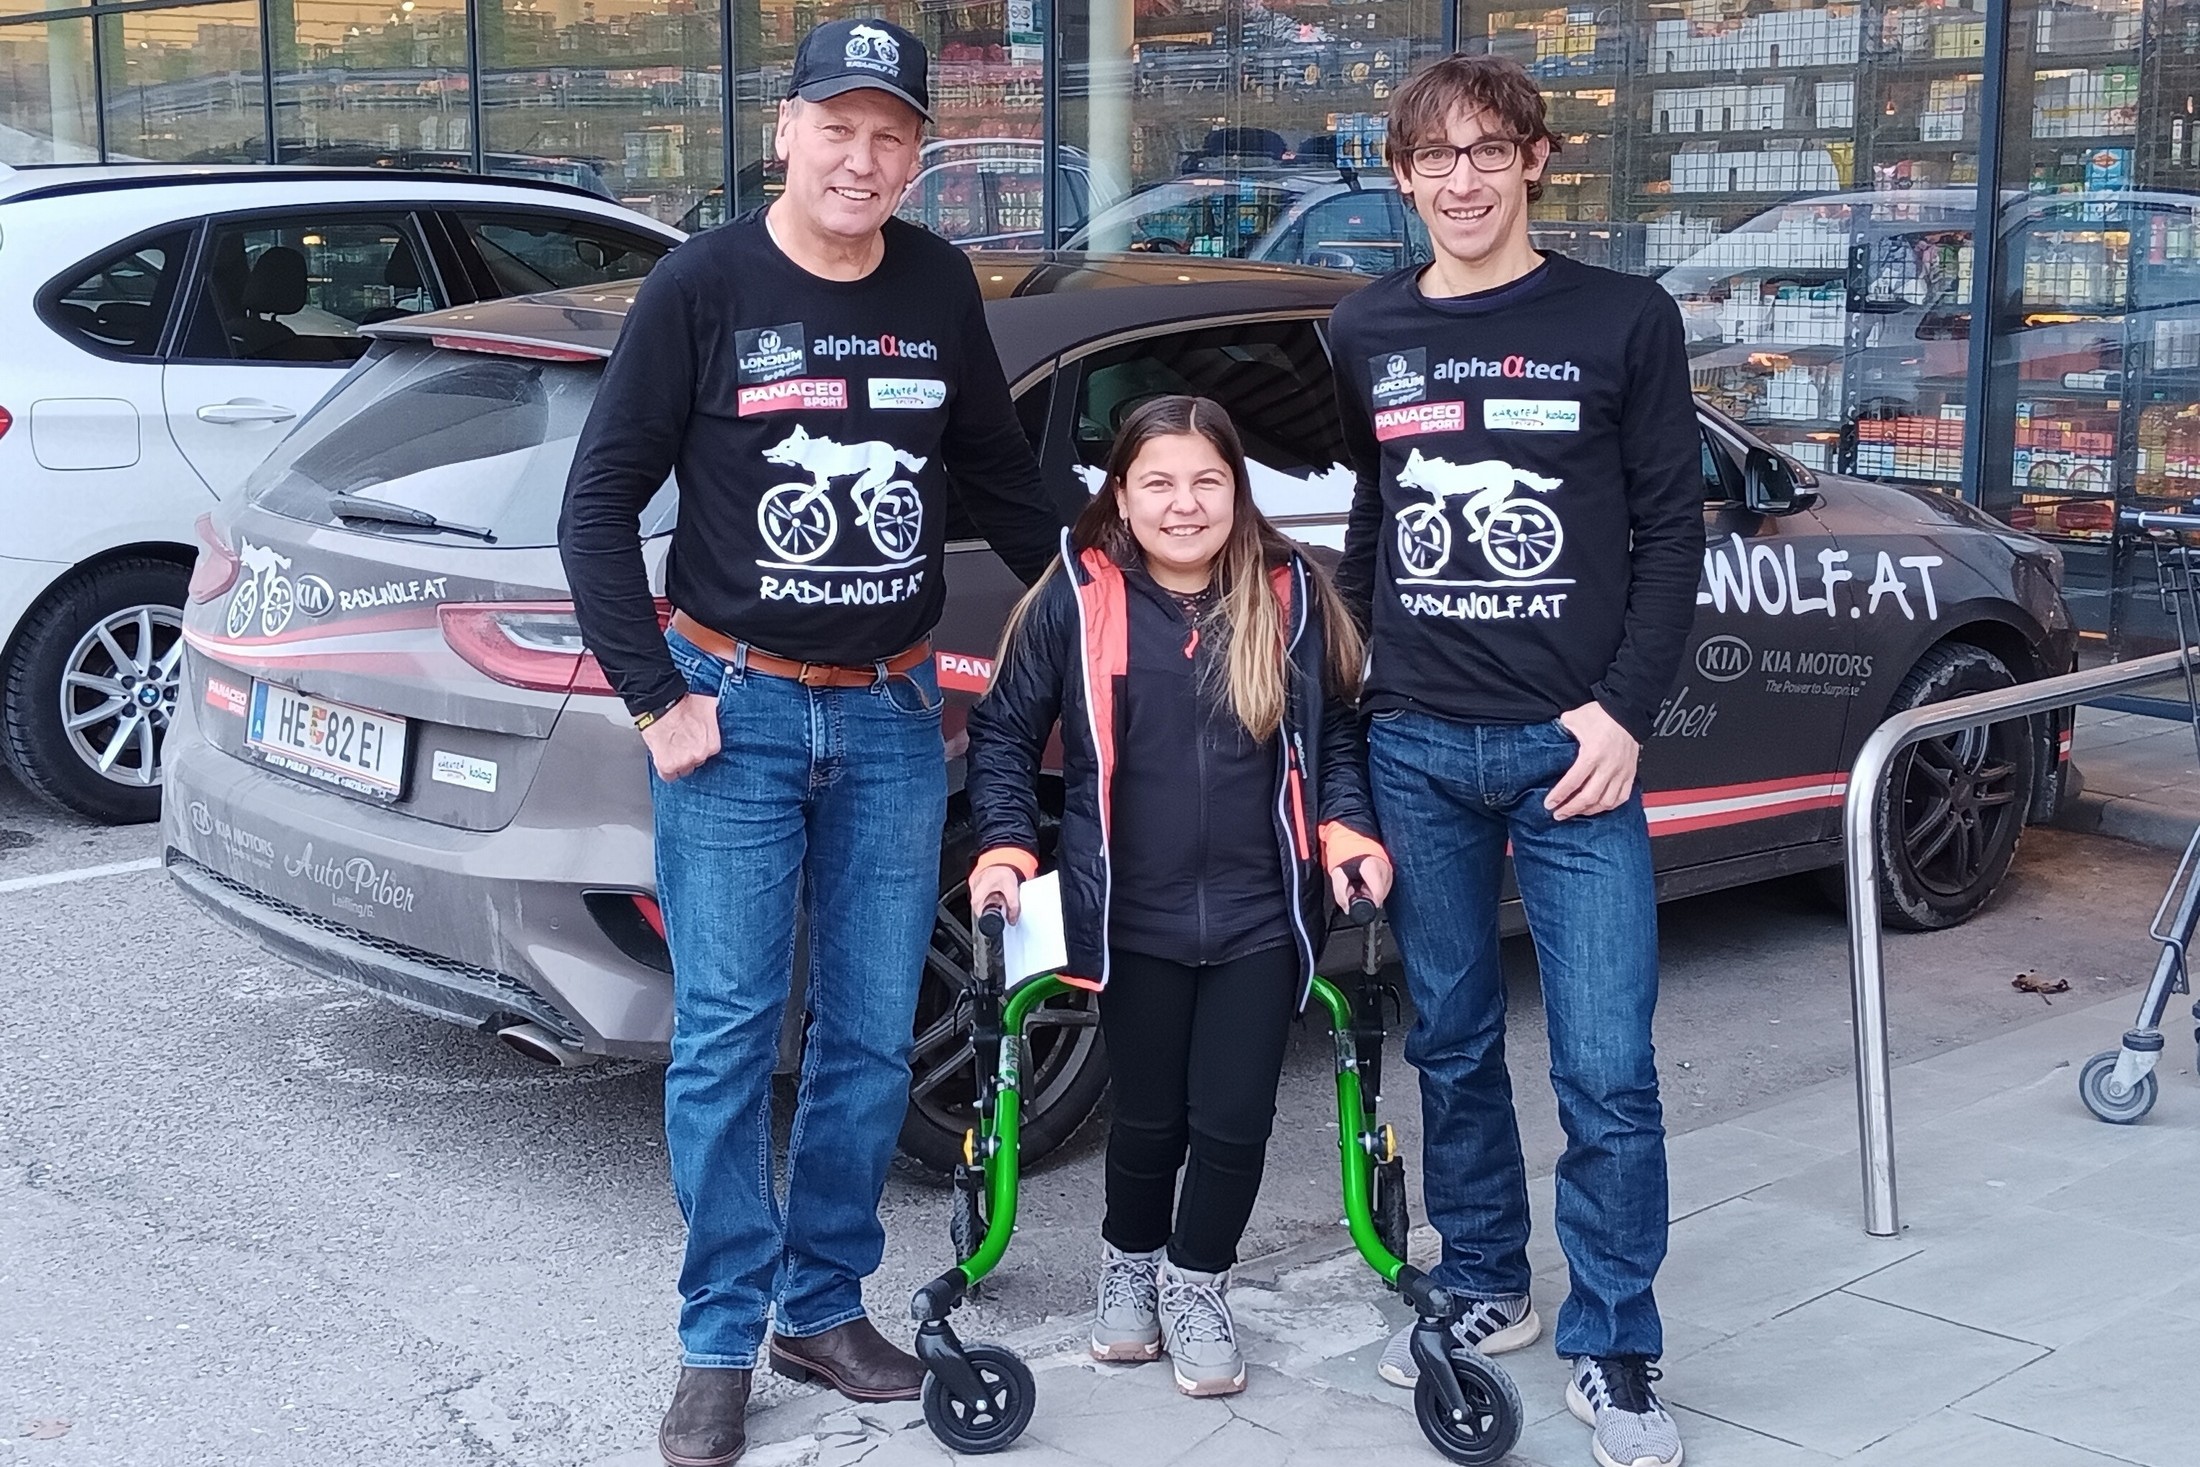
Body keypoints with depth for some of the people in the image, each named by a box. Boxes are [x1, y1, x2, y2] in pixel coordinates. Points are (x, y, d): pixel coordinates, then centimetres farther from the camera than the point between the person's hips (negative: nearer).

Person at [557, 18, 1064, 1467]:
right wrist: (656, 699, -8)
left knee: (873, 1035, 8)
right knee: (728, 1035, -2)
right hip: (738, 705, -3)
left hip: (894, 714, 3)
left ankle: (826, 1306, 23)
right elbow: (601, 500, -3)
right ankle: (721, 1343, 11)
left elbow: (999, 470, 18)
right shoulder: (703, 286, -6)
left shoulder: (940, 287, 4)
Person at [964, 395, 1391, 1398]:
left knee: (1234, 1120, 3)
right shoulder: (1076, 601, -6)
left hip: (1259, 920, 1)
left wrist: (1348, 828, -6)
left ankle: (1196, 1281, 30)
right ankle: (1129, 1264, 40)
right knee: (1149, 1117, 11)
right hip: (1134, 921, -1)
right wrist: (1005, 845, -7)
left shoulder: (1289, 597, -1)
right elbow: (1003, 733, 3)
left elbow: (1336, 732, 9)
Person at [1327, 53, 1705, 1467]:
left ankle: (1615, 1352, 10)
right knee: (1452, 1041, 11)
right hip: (1417, 746, 3)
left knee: (1607, 1068, -5)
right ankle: (1487, 1288, 29)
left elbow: (1672, 530, 0)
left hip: (1573, 744, -3)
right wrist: (1347, 676, 13)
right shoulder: (1368, 333, 10)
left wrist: (1624, 713, -9)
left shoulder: (1625, 320, 0)